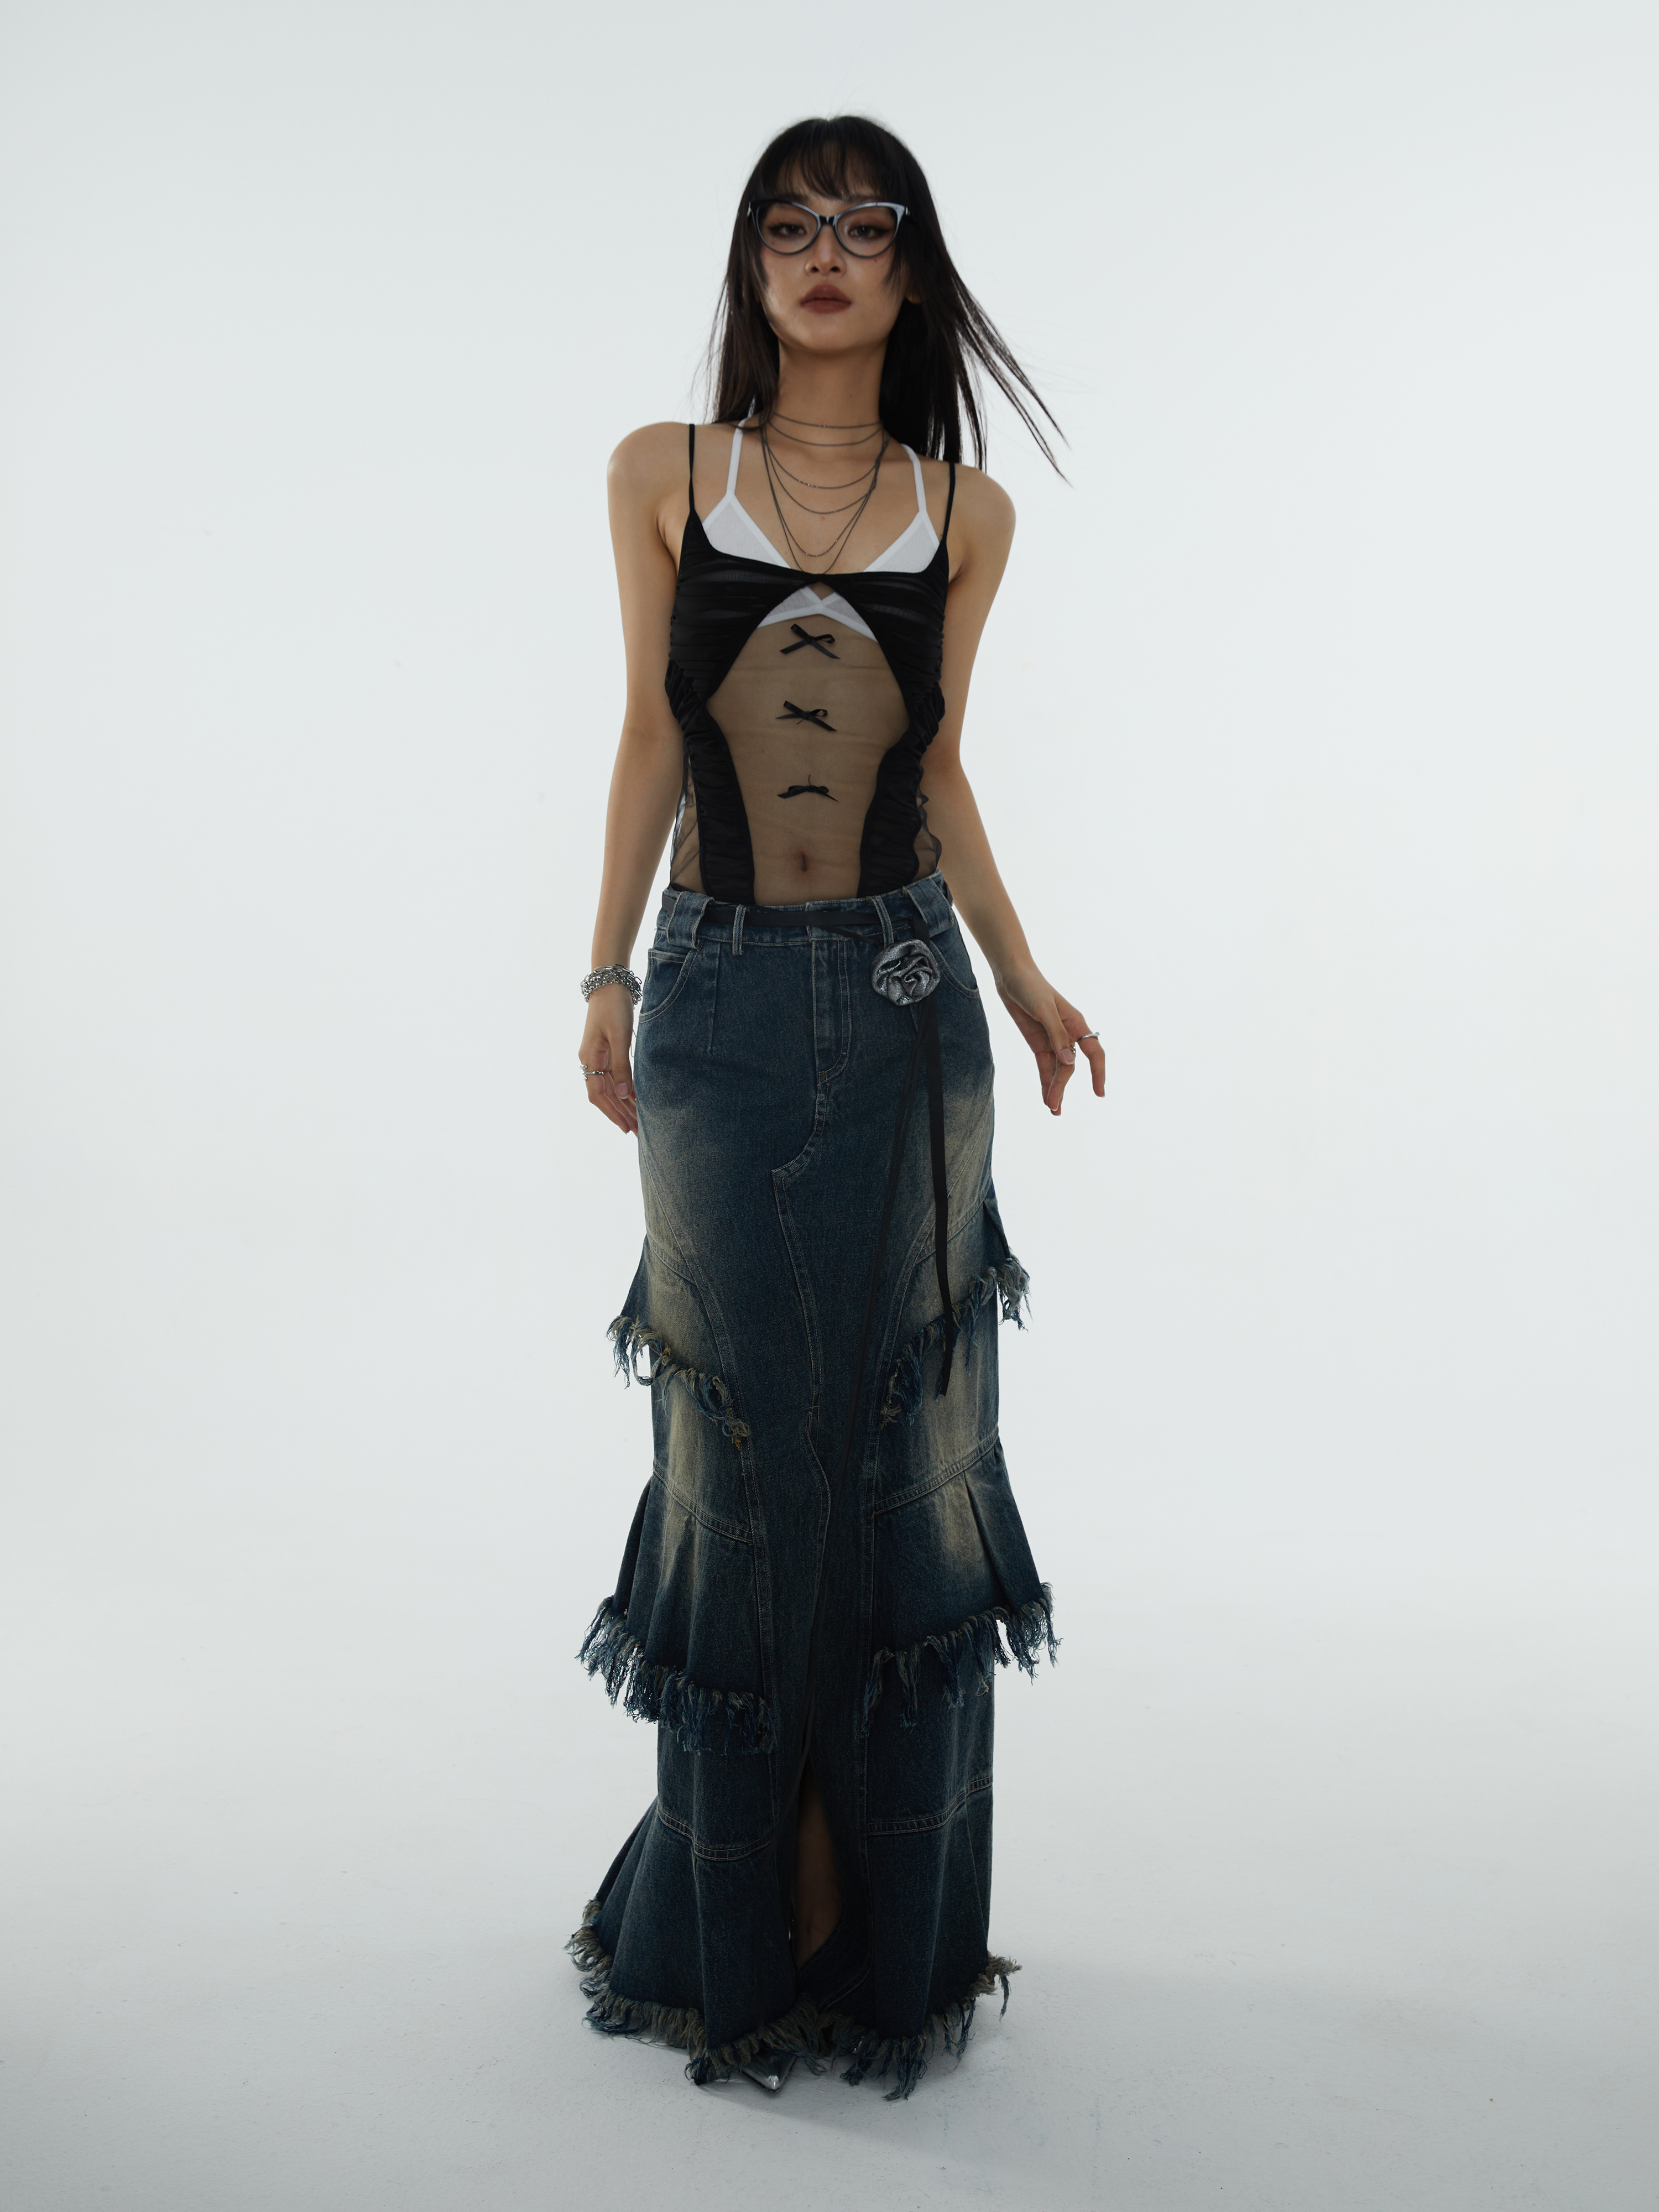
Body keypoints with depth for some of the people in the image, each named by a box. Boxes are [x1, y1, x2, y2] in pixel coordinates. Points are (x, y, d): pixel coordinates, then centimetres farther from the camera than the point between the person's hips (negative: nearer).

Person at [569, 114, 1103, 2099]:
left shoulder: (966, 511, 8)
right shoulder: (663, 476, 5)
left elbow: (940, 769, 11)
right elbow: (648, 740, 5)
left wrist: (1023, 981, 6)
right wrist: (605, 980, 0)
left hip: (904, 1003, 1)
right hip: (722, 1003, -1)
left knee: (899, 1433, 6)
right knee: (746, 1434, 5)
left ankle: (888, 1914, 23)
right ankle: (749, 1907, 23)